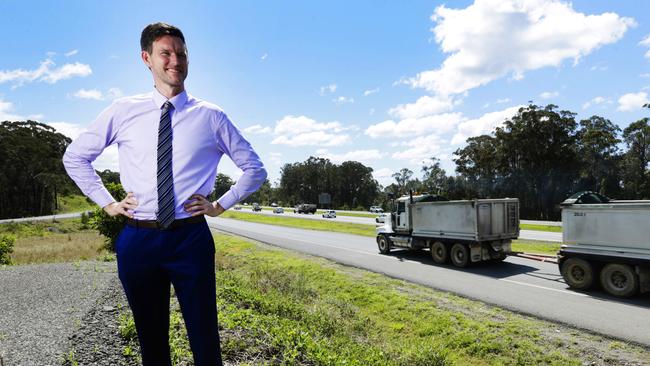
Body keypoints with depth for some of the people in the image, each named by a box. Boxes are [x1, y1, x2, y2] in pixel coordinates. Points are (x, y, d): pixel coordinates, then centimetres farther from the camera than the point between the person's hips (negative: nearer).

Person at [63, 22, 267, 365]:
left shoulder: (211, 117, -1)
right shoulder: (122, 111, 4)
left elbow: (255, 169, 6)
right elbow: (74, 157, 16)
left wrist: (221, 205, -1)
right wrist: (107, 202, 7)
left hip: (191, 239, -1)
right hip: (137, 240, 2)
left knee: (204, 338, 7)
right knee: (151, 338, 18)